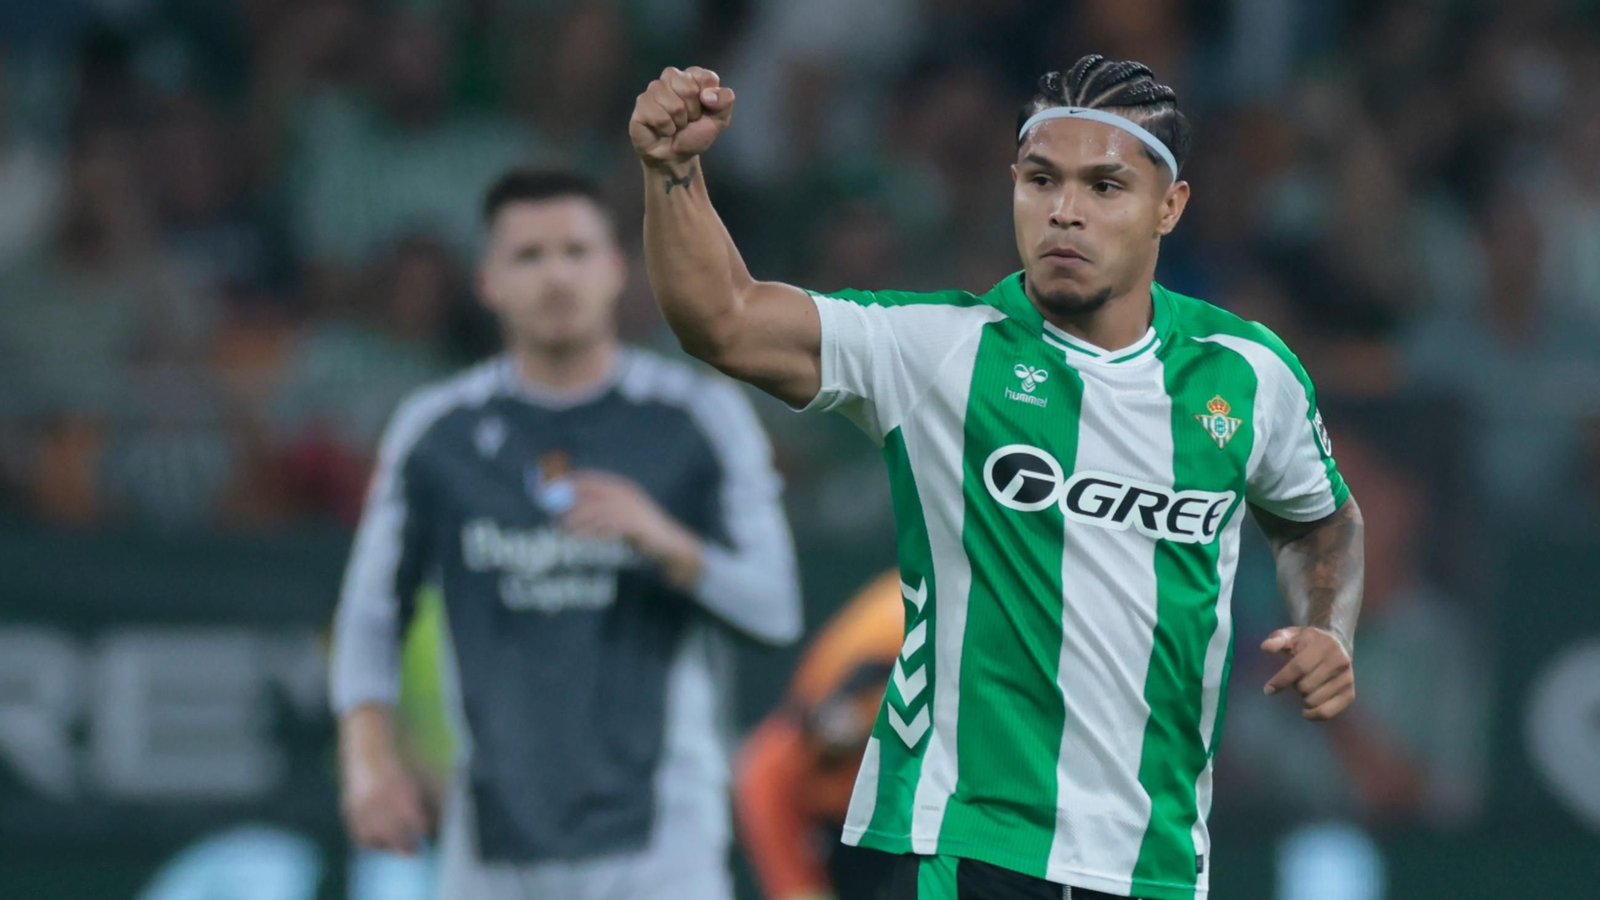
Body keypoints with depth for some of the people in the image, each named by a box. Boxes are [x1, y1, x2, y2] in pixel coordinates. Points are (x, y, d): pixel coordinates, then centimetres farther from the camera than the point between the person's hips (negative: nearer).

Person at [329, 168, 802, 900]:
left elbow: (775, 611, -2)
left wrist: (664, 541, -20)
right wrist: (369, 757, -6)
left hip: (656, 840, -2)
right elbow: (371, 613, 11)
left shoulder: (702, 418, 2)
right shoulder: (434, 431, 7)